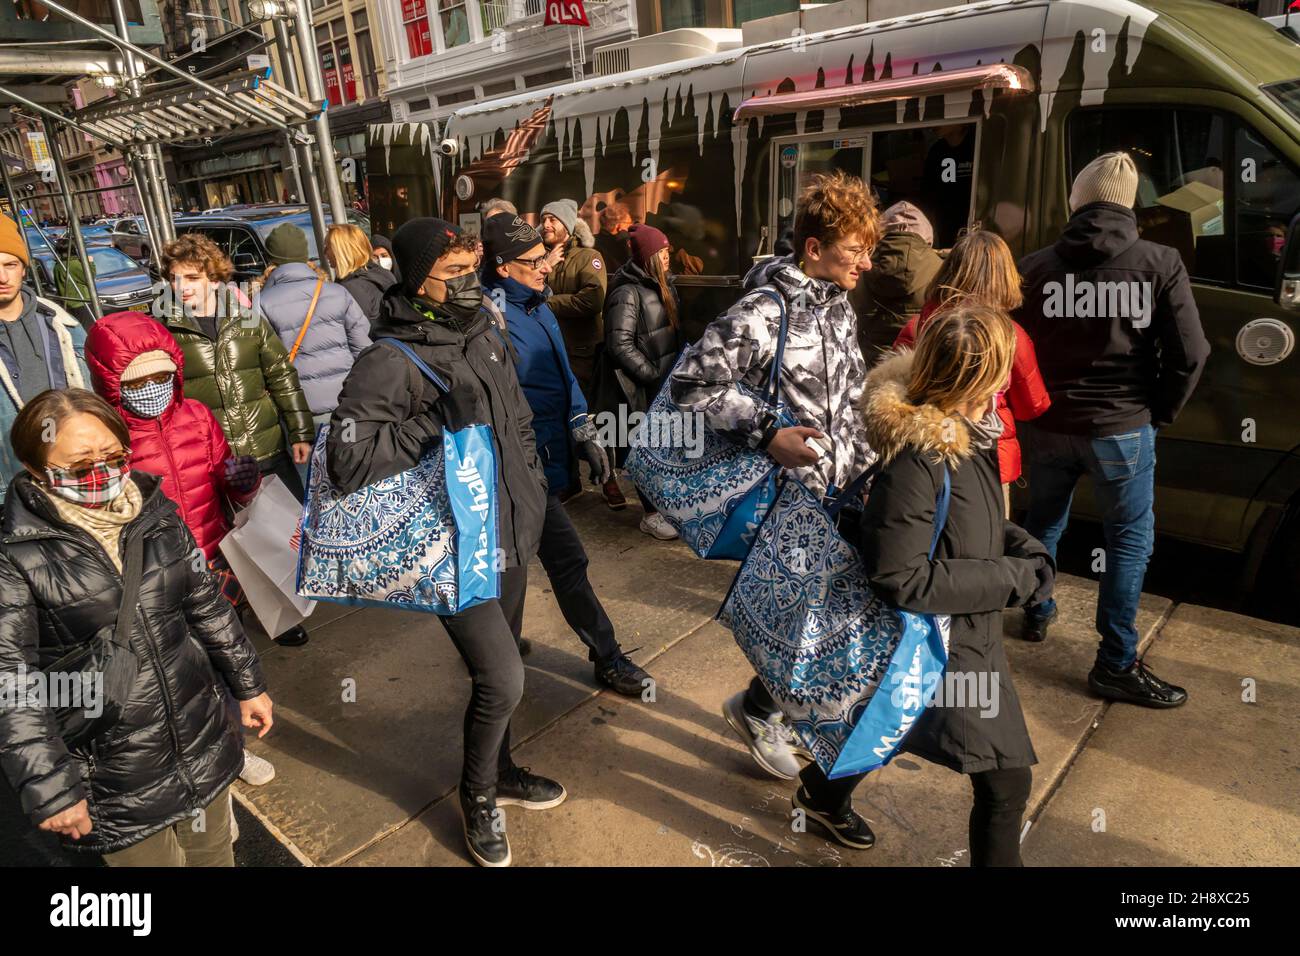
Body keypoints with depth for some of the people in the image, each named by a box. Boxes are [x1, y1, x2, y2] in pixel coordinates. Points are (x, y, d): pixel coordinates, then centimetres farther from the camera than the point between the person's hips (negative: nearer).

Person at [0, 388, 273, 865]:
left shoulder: (155, 513, -2)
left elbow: (207, 603, 7)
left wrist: (248, 684, 13)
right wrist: (49, 788, -19)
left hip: (203, 744, 4)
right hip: (114, 781, -4)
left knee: (214, 854, 21)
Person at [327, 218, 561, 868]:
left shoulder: (483, 334, 4)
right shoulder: (390, 362, -20)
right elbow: (348, 459, -30)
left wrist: (532, 489, 15)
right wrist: (435, 423, -27)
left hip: (512, 532, 7)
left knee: (495, 668, 21)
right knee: (502, 679, -6)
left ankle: (499, 771, 45)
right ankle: (477, 797, 24)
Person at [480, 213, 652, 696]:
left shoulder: (535, 305, 9)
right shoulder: (487, 317, -19)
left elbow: (563, 375, 15)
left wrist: (585, 434, 10)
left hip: (551, 453, 9)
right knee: (568, 560, -2)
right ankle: (606, 657, 11)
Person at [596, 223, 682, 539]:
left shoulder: (663, 284, 11)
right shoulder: (628, 292, -15)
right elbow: (620, 345, -21)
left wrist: (676, 369, 11)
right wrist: (653, 375, -17)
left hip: (665, 382, 8)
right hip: (640, 388, -7)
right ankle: (652, 514, 14)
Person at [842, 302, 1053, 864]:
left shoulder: (966, 428, -3)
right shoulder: (917, 459, -31)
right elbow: (901, 579, -29)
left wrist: (1024, 548, -6)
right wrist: (1012, 578, -22)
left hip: (968, 631, 9)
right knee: (1006, 778, 0)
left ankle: (823, 794, 53)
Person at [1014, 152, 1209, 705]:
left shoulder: (1035, 266, -1)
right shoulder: (1158, 264, -8)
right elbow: (1189, 354, -8)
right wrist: (1159, 415, 5)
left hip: (1047, 426, 3)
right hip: (1120, 429, -3)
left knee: (1043, 522, 23)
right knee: (1130, 539, 7)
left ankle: (1037, 614, 39)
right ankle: (1116, 665, 9)